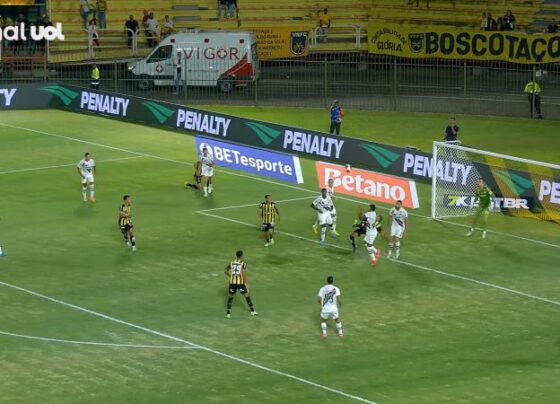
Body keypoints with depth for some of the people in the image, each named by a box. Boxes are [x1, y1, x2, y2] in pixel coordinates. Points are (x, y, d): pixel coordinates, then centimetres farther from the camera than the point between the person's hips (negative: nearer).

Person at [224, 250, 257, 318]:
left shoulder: (231, 263, 8)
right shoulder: (243, 263, -4)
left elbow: (226, 272, 18)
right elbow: (244, 274, -11)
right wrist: (246, 284, -8)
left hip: (232, 282, 2)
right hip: (240, 282, -2)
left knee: (230, 297, 16)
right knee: (247, 296, 15)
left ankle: (228, 313, 8)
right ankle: (252, 311, 23)